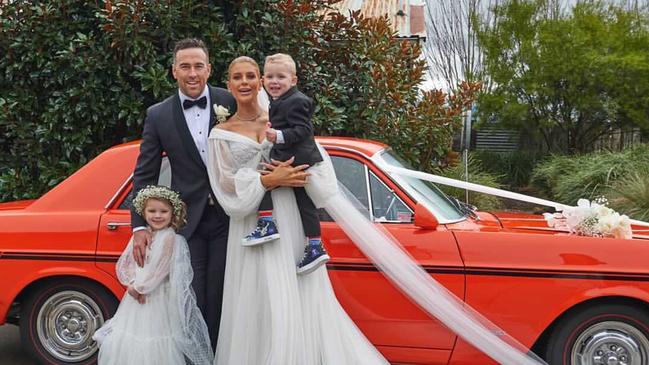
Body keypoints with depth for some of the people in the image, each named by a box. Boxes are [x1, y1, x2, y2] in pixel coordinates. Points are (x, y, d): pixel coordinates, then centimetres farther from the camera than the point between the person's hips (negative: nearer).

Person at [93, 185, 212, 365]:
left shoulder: (170, 238, -13)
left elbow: (158, 269, -16)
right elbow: (124, 264, 5)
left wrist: (140, 287, -10)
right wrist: (132, 284, -10)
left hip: (159, 299, -6)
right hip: (136, 296, 7)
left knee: (155, 342, -4)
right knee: (125, 340, 12)